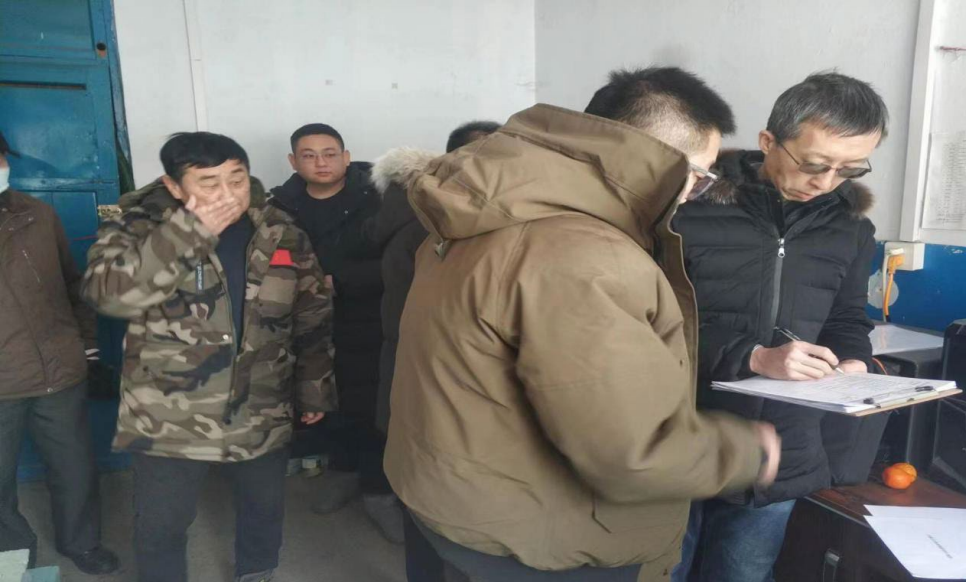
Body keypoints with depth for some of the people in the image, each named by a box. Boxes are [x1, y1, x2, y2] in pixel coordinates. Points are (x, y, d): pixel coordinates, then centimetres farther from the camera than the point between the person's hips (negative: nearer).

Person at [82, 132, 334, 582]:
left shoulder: (281, 234, -3)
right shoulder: (139, 226, -10)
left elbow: (312, 318, 5)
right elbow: (108, 293, -29)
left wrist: (314, 387, 7)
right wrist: (190, 232, -32)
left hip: (261, 416, 3)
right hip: (169, 420, -2)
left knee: (265, 509, 21)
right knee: (160, 526, 13)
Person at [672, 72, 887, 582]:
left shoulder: (851, 228, 6)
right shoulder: (692, 207, -12)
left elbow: (848, 320, 16)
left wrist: (852, 362, -6)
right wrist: (752, 357, -22)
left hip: (782, 462, 4)